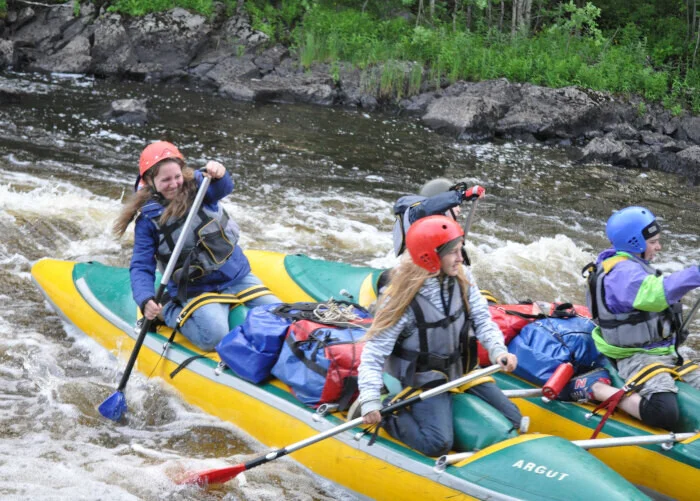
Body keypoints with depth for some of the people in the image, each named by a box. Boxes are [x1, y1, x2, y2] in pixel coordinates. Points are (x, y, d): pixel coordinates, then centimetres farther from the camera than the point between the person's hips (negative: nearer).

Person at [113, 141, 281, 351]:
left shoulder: (195, 184, -4)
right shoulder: (148, 218, -8)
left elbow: (222, 188, -26)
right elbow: (141, 267, -11)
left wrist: (219, 174, -52)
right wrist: (146, 301, -30)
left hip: (237, 275, 3)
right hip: (196, 289, -3)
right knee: (214, 337, -27)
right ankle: (168, 311, 0)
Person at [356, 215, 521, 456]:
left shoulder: (462, 278, -9)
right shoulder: (403, 299, -26)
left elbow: (482, 319, -4)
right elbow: (374, 350, -23)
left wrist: (498, 350, -24)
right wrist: (370, 400, -32)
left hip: (462, 370, 7)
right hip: (424, 380, -6)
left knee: (514, 421, 9)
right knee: (438, 444, -23)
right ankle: (387, 414, 1)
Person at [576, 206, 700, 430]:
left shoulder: (632, 267, 17)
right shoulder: (623, 272, -18)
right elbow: (655, 294, -38)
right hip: (638, 359, -11)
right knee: (663, 413, -31)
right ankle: (597, 389, -11)